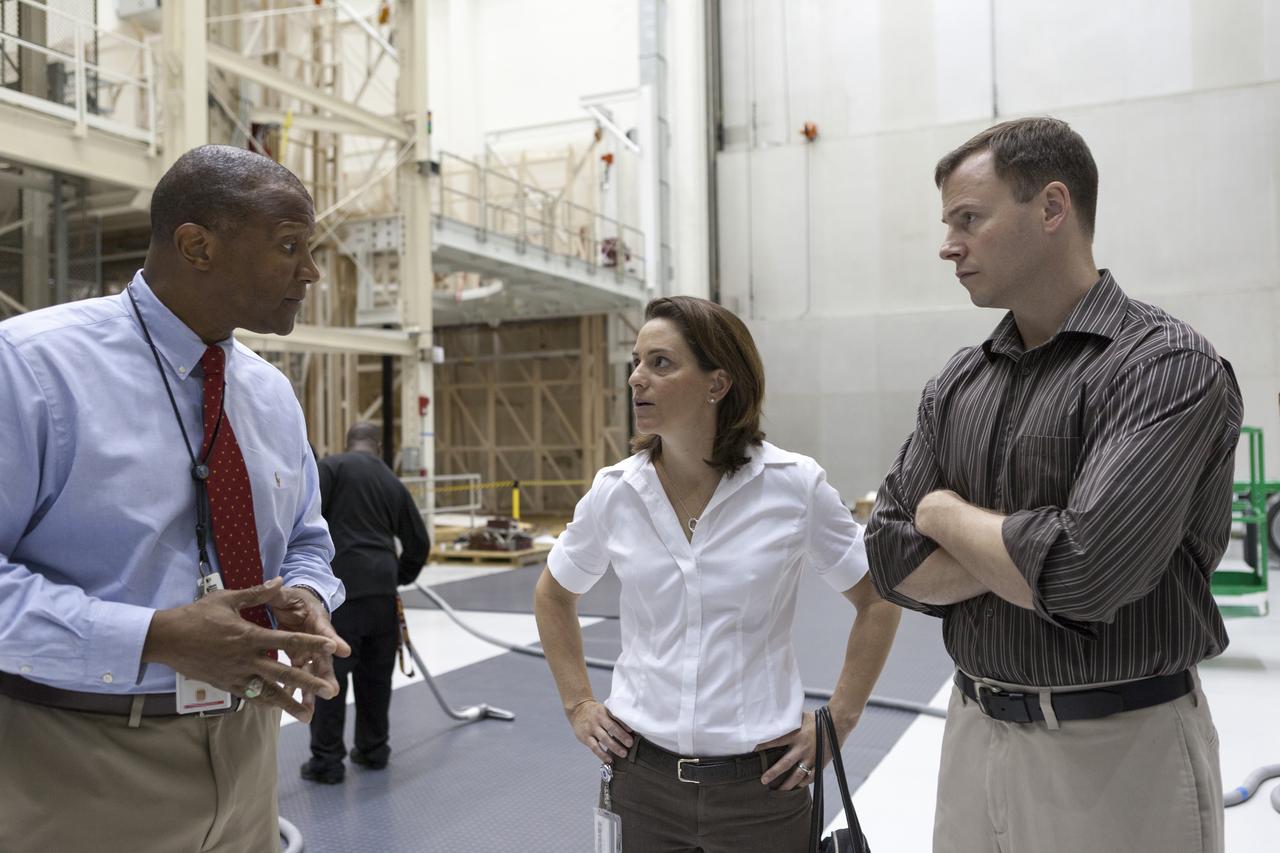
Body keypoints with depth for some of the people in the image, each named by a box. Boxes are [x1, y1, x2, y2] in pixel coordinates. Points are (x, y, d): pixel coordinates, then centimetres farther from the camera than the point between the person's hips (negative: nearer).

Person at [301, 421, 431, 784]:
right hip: (381, 587, 5)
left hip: (340, 585, -5)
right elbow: (419, 543, 20)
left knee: (330, 672, 2)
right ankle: (373, 749, 26)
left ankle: (327, 760, 7)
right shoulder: (394, 483, 17)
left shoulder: (333, 466, 2)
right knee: (376, 672, 16)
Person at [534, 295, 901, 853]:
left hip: (760, 782, -2)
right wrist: (578, 704, 7)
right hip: (643, 776, 3)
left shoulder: (795, 486, -12)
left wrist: (839, 720, -3)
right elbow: (553, 597, 12)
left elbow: (878, 601, 0)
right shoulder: (614, 492, -5)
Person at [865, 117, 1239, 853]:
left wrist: (948, 515, -10)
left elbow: (1084, 573, -27)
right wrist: (1031, 550, -15)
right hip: (973, 735, 5)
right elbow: (896, 566, -1)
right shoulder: (957, 384, 4)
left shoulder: (1169, 366, -15)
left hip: (1122, 750, -5)